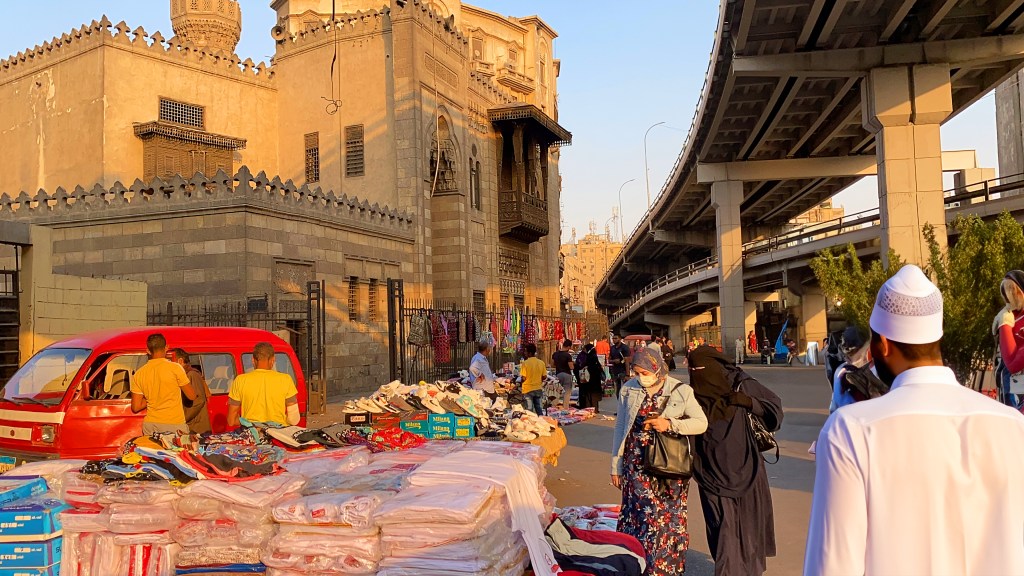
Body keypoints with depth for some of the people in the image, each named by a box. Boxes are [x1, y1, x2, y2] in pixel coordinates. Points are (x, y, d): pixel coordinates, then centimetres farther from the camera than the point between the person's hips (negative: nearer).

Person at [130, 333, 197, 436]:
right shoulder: (175, 368, -7)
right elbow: (192, 396, 1)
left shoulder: (139, 374, 5)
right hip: (175, 425, -4)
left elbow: (135, 407, 7)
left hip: (150, 426, 4)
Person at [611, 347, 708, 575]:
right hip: (638, 465, 1)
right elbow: (620, 428, 8)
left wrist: (670, 424, -19)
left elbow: (701, 423, -4)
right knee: (644, 514, -5)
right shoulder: (628, 389, 2)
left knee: (670, 518, 4)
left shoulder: (681, 391, -3)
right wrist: (616, 466, 10)